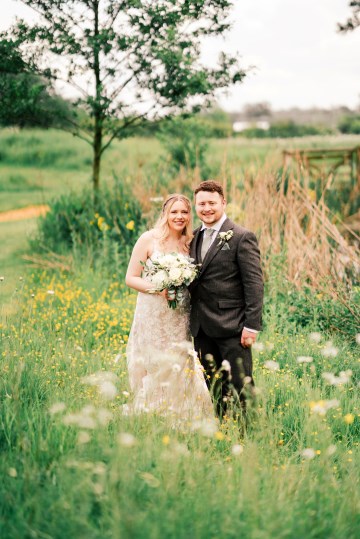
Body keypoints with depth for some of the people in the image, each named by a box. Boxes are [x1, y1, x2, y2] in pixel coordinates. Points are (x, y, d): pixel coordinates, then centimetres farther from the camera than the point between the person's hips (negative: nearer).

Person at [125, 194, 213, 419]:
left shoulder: (190, 242, 8)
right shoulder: (149, 239, -4)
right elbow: (130, 278, -4)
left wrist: (185, 287, -5)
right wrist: (159, 288, -19)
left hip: (180, 320, 3)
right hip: (152, 317, -3)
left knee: (180, 372, 3)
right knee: (154, 373, 0)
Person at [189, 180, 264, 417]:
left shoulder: (242, 237, -7)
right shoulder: (194, 237, 13)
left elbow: (254, 284, -10)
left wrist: (252, 326, -14)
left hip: (232, 327, -6)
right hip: (202, 327, 6)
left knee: (241, 387, -3)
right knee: (212, 388, 12)